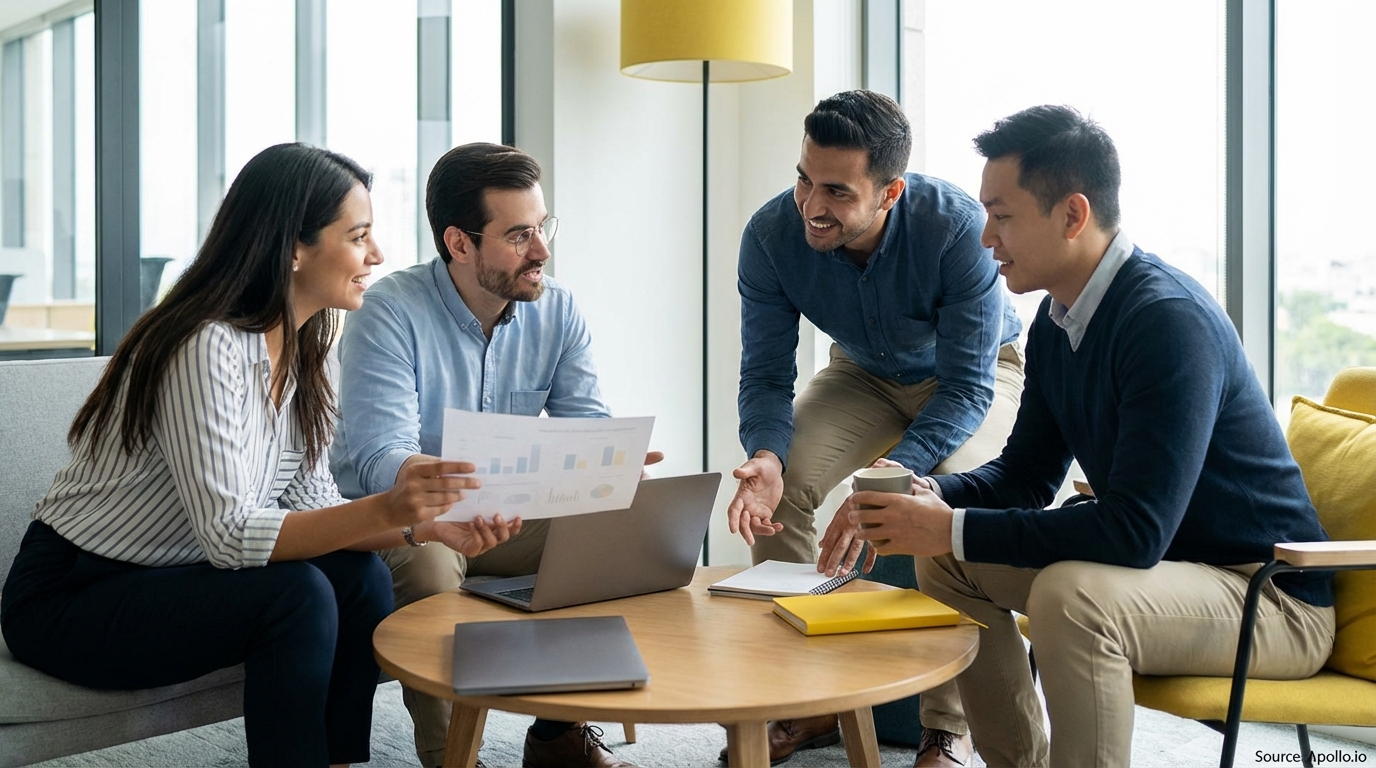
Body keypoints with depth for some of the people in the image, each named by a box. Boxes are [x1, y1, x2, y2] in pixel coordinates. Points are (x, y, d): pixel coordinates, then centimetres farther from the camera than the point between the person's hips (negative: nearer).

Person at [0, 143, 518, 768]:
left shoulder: (297, 354, 2)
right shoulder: (208, 347, -25)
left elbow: (311, 508, -1)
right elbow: (227, 535, -29)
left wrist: (424, 523, -16)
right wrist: (383, 511, -39)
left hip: (165, 580, 8)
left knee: (360, 577, -11)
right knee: (297, 595, -26)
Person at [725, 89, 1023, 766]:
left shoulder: (958, 228, -34)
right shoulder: (771, 235, -24)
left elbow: (967, 386, -31)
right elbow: (766, 374, -16)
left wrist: (891, 473, -46)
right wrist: (767, 457, -38)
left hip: (981, 371, -3)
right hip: (865, 374, 4)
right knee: (777, 485, -21)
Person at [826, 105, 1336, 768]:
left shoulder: (1170, 320, -25)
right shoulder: (1056, 321, 3)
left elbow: (1136, 529, -31)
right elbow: (1027, 470, 11)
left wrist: (955, 529, -28)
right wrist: (932, 495, -9)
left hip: (1272, 597, -9)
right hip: (1161, 561, 9)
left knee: (1071, 595, -35)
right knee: (946, 562, 5)